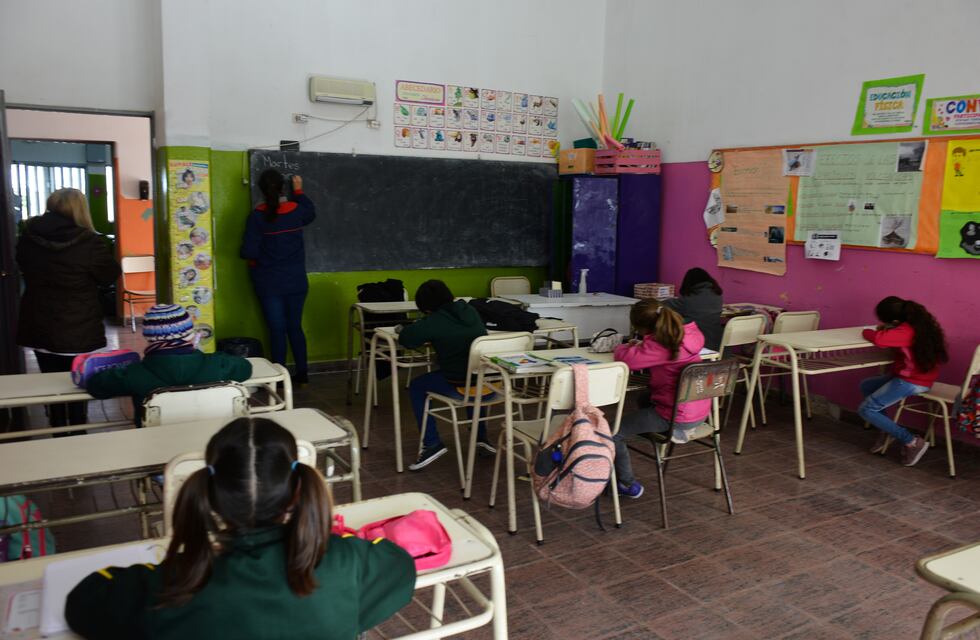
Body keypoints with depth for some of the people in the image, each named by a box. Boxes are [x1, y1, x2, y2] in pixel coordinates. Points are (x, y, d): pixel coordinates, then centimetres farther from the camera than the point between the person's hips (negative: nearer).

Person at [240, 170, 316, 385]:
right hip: (296, 281, 2)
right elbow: (311, 213, 21)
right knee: (295, 327, 12)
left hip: (269, 283, -2)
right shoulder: (296, 211, -4)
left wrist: (257, 261, 7)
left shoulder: (257, 216, -12)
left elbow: (249, 251, -15)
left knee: (277, 329, 5)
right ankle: (302, 374, 17)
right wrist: (299, 191, 31)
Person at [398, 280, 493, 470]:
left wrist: (403, 329, 22)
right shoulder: (471, 312, 11)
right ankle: (481, 436, 39)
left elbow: (405, 338, -2)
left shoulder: (434, 322, -8)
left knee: (416, 387, 16)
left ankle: (432, 444, 9)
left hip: (461, 388, -6)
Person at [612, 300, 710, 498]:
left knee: (614, 431, 4)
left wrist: (624, 347, -5)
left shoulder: (658, 345, -23)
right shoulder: (689, 334, 0)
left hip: (676, 416, -9)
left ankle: (628, 484, 12)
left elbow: (627, 359, -31)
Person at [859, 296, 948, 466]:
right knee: (866, 386, 21)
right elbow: (891, 336, 21)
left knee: (866, 409, -7)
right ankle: (886, 431, 20)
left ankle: (912, 442, -6)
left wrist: (867, 332, -18)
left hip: (911, 382, -10)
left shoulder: (906, 331, -26)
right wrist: (885, 329, 1)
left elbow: (879, 340, -40)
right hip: (918, 376, 10)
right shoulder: (916, 322, 2)